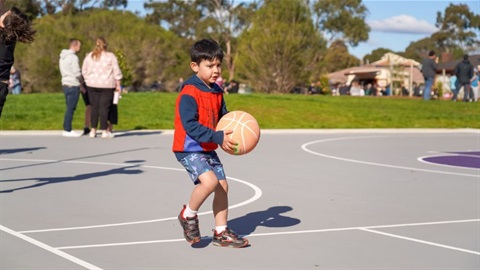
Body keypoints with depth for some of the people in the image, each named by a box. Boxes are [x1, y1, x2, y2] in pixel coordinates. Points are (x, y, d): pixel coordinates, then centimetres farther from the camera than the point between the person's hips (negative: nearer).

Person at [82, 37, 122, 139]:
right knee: (104, 107, -2)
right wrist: (118, 85, 2)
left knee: (94, 107, 8)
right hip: (107, 85, -3)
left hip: (92, 85, 3)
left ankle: (93, 130, 9)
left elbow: (84, 71, 11)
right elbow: (116, 72, -3)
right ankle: (104, 131, -1)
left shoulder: (89, 56, 6)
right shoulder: (110, 56, -3)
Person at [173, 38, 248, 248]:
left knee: (222, 186, 8)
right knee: (209, 180, -27)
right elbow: (190, 125, -27)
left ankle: (221, 233, 22)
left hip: (208, 149, 9)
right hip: (189, 149, -9)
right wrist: (217, 138, -32)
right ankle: (188, 215, -1)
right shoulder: (189, 93, -19)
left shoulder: (216, 92, 7)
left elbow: (223, 116, 17)